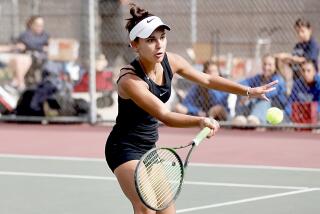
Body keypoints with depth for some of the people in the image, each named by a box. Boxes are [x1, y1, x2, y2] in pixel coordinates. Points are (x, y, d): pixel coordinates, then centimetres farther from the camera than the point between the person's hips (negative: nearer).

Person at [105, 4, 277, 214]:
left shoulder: (170, 61, -7)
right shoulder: (130, 80, -30)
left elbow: (207, 79, 6)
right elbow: (165, 116, -37)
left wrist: (250, 91, 4)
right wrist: (200, 121, -53)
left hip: (149, 147, 8)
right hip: (125, 148, -8)